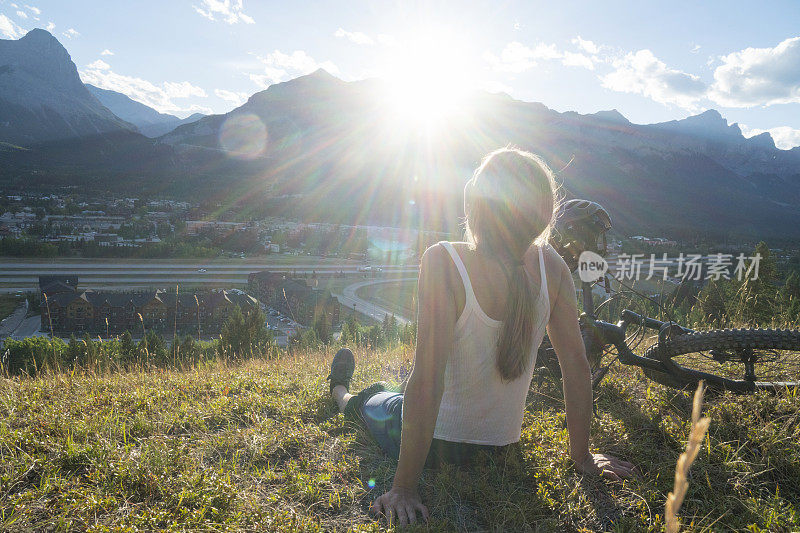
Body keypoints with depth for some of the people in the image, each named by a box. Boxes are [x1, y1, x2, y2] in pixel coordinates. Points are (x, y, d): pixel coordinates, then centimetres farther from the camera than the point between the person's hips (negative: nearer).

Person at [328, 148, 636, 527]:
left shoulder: (443, 263, -32)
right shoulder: (551, 266, -16)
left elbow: (426, 382, -33)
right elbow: (575, 363, -10)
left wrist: (404, 488, -24)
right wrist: (581, 456, 2)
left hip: (438, 443, -4)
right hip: (503, 442, 4)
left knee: (372, 401, 31)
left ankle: (342, 394, 63)